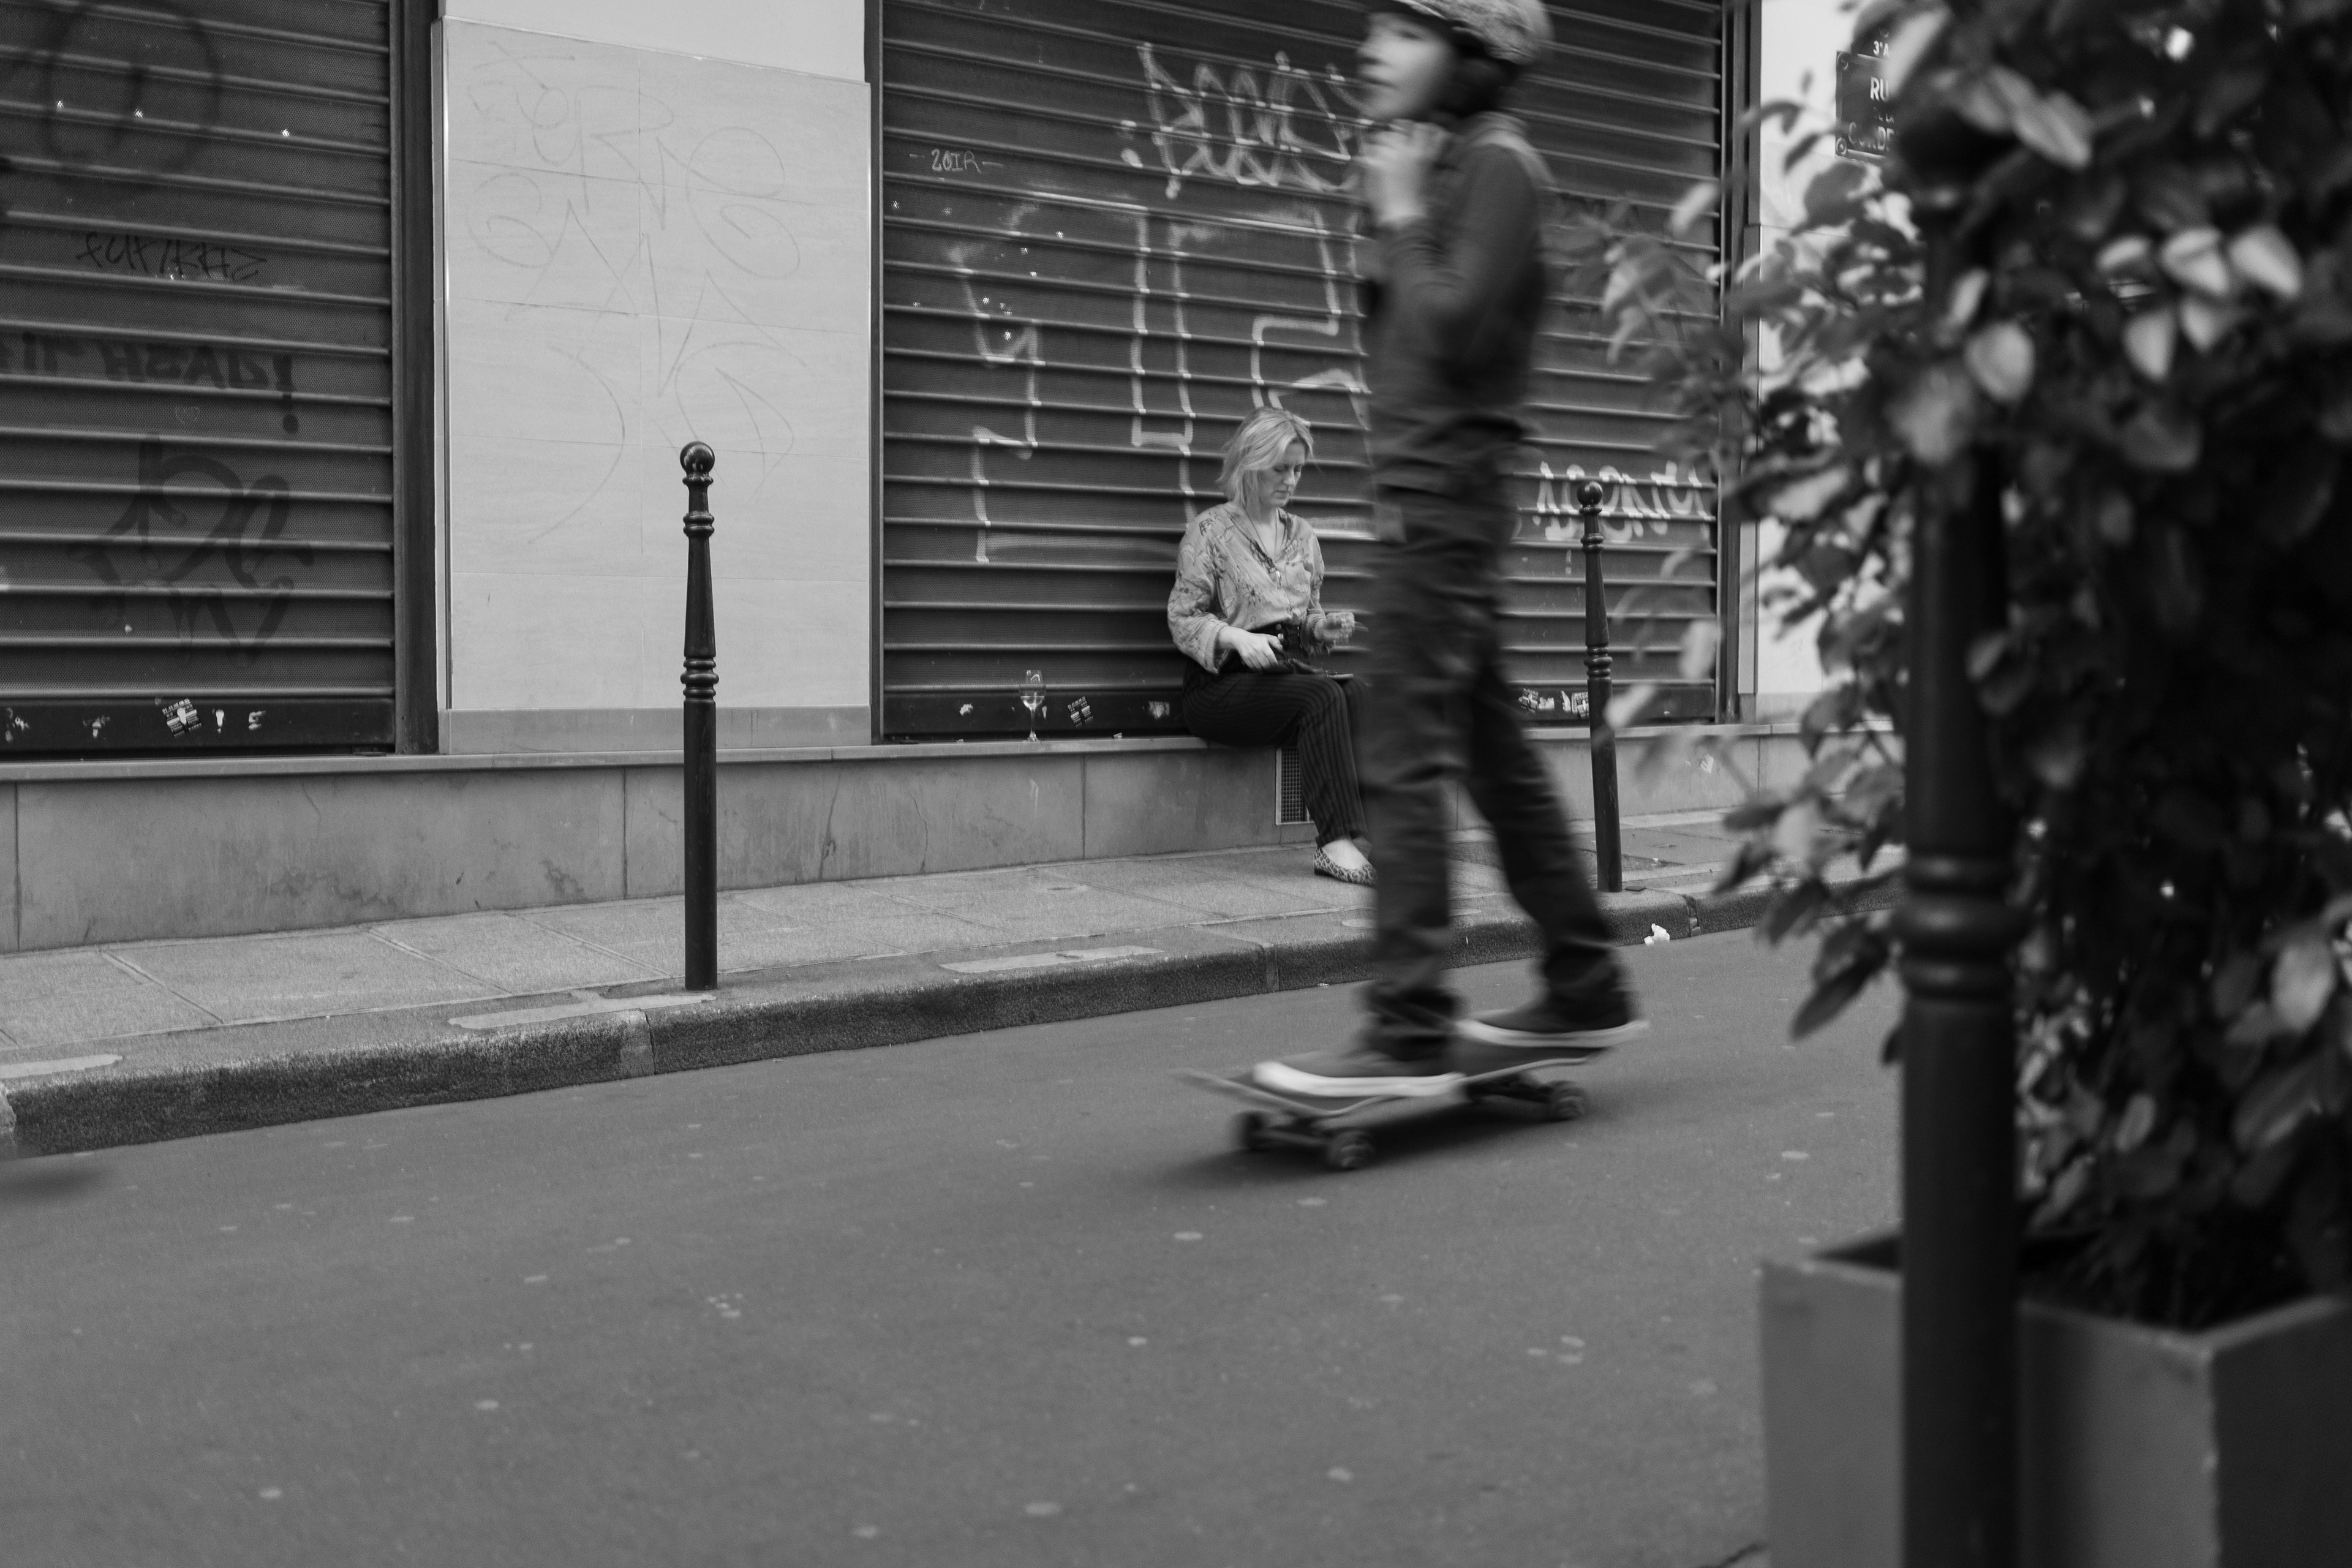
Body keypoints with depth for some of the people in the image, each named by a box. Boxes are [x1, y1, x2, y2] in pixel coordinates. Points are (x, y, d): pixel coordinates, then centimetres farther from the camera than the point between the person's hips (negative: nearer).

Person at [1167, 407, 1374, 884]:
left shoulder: (1301, 536, 18)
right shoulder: (1211, 531, 0)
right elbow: (1182, 618, -5)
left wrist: (1323, 625, 2)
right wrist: (1237, 638, -23)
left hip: (1286, 671, 5)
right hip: (1221, 683, -5)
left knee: (1358, 693, -27)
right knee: (1322, 696, -32)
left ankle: (1342, 842, -35)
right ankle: (1338, 839, -36)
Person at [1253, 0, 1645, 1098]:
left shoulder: (1496, 163, -8)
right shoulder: (1439, 165, 19)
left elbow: (1455, 331, -19)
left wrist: (1402, 215, -9)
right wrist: (1385, 223, 5)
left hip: (1445, 493, -10)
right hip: (1424, 496, 10)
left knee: (1405, 762, -12)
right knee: (1491, 752, 12)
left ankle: (1409, 1035, -10)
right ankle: (1583, 993, 21)